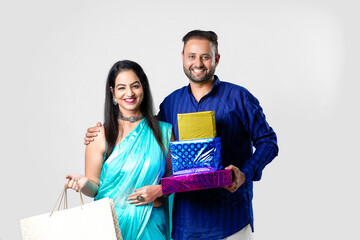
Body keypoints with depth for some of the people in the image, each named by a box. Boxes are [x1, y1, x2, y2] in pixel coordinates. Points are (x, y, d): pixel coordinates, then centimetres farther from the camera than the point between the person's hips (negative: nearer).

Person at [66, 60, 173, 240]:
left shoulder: (163, 131, 3)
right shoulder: (101, 135, -2)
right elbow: (94, 188, -1)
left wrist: (158, 190, -11)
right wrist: (84, 184, -23)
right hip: (111, 224, -1)